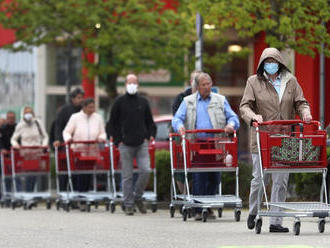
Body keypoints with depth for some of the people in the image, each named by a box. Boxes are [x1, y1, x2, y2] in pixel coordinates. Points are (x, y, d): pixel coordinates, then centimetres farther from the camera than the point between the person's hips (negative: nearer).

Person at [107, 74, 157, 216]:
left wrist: (150, 135, 5)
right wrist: (117, 140, -2)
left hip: (142, 144, 2)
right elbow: (112, 123, 6)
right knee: (127, 176, 0)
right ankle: (128, 204, 7)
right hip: (125, 144, -2)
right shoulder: (119, 102, 4)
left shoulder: (143, 102, 11)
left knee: (146, 170, -11)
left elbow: (150, 122, 19)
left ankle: (137, 197, 10)